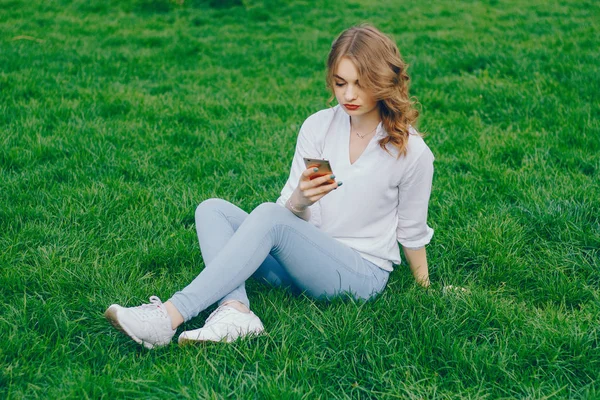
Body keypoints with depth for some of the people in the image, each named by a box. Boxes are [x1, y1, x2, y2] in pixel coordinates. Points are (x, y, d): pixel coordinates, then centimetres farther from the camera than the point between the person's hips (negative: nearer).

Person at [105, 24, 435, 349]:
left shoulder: (411, 152, -11)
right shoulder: (318, 127, 0)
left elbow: (411, 232, 3)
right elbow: (291, 214, 0)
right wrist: (300, 201, -23)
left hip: (363, 273, -5)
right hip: (303, 257, 6)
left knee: (269, 215, -32)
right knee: (212, 209, -13)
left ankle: (170, 317, -40)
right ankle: (235, 311, -37)